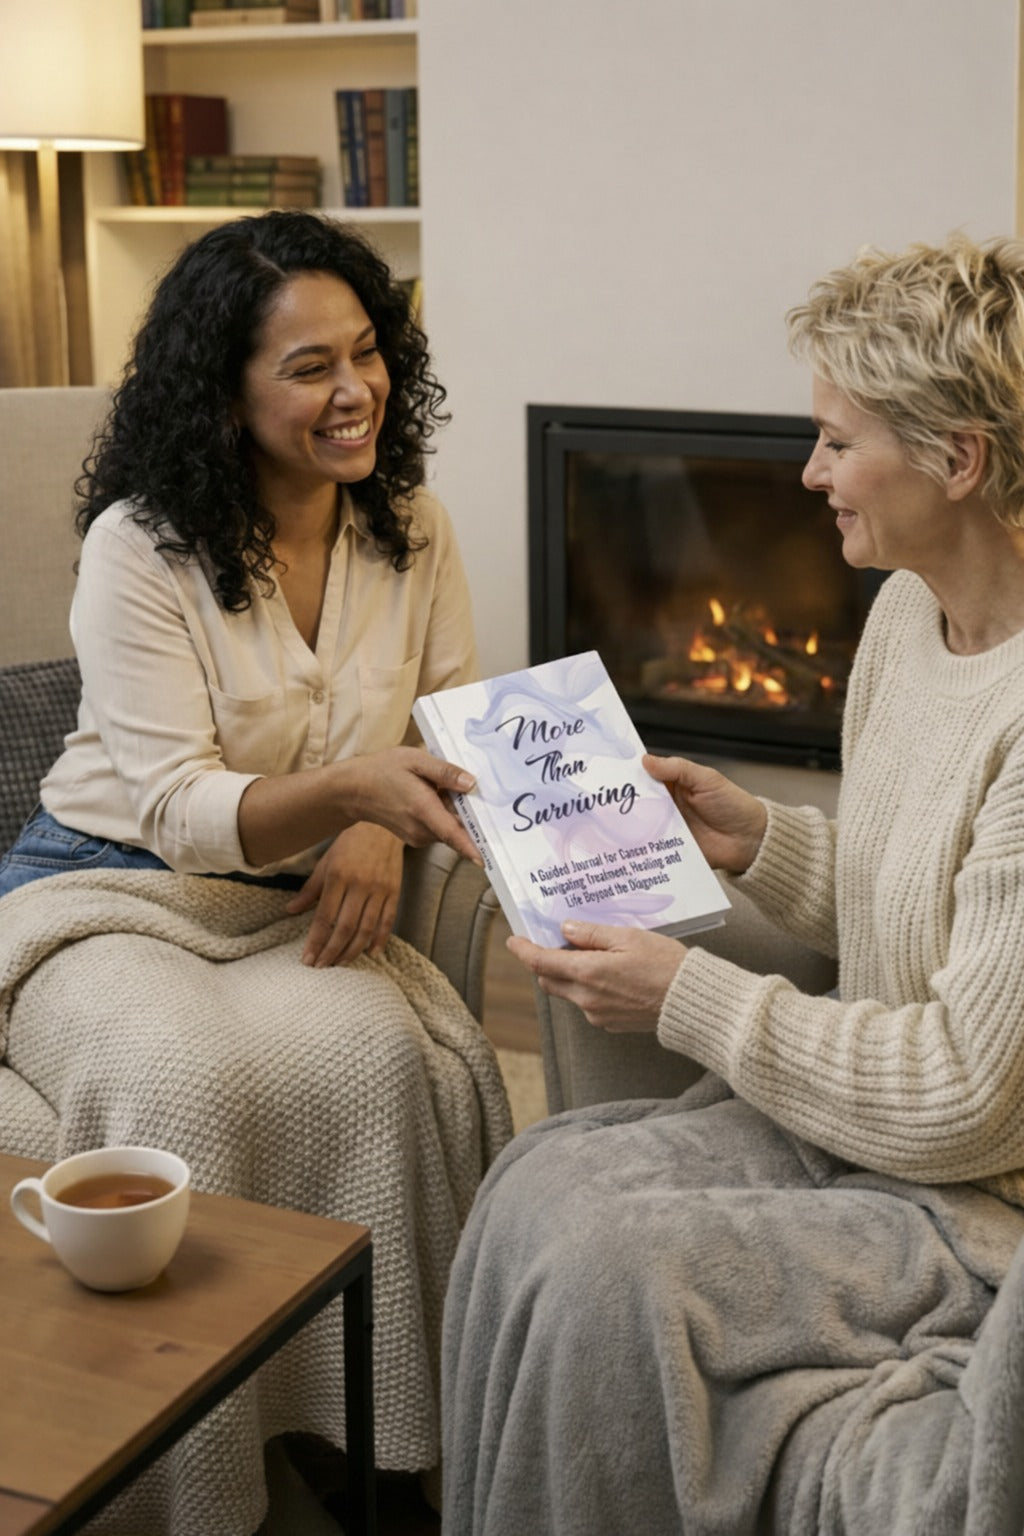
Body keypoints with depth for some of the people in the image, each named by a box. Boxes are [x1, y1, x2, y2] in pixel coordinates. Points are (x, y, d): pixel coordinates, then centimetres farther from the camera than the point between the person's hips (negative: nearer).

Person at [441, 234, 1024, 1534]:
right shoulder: (910, 611, 5)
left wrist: (690, 1000, -17)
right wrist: (752, 838, 3)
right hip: (865, 1125, 9)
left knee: (606, 1271, -20)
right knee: (541, 1182, -9)